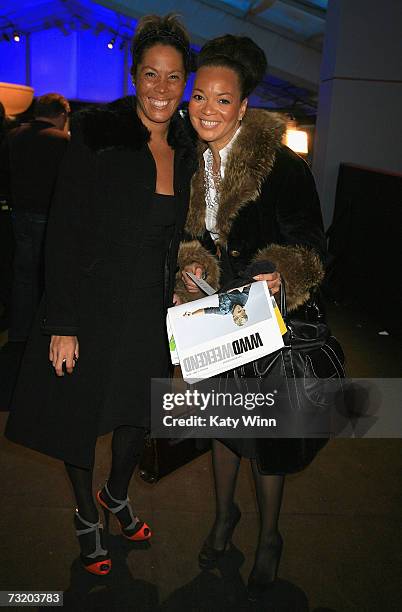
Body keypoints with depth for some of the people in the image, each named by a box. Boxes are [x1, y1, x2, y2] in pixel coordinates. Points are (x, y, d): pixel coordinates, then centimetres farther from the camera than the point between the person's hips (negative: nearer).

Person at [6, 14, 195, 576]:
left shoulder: (186, 150, 2)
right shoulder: (97, 132, -14)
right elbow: (65, 232, -15)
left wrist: (178, 307, 9)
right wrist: (62, 324, -17)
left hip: (152, 311, 5)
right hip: (93, 305, -4)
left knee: (138, 414, 19)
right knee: (80, 416, 14)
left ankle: (117, 495, 49)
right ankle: (87, 517, 41)